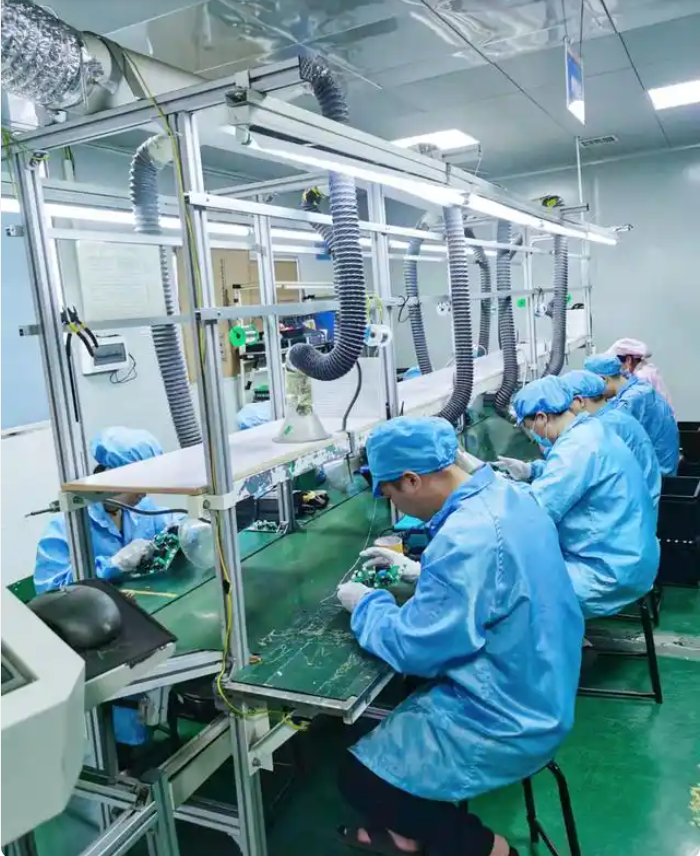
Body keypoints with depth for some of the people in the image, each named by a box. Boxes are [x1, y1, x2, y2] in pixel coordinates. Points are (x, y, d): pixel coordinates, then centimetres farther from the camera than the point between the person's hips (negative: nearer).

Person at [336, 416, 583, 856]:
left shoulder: (466, 538, -33)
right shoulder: (506, 494, -3)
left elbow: (413, 650, -25)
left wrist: (366, 603, -8)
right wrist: (421, 570, 11)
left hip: (506, 722, -10)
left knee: (359, 777, 1)